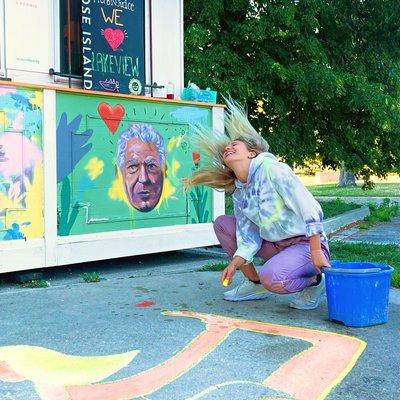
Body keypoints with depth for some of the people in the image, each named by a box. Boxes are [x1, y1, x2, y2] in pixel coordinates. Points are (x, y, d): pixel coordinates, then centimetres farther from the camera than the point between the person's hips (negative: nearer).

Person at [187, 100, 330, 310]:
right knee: (222, 223, 4)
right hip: (276, 245, 8)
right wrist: (234, 263, -16)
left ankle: (314, 280, -2)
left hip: (308, 244, -8)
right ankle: (255, 284, 11)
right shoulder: (238, 194, 7)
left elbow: (308, 208, -20)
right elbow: (249, 237, 1)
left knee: (272, 278, -36)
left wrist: (316, 252, -22)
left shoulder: (271, 168, -15)